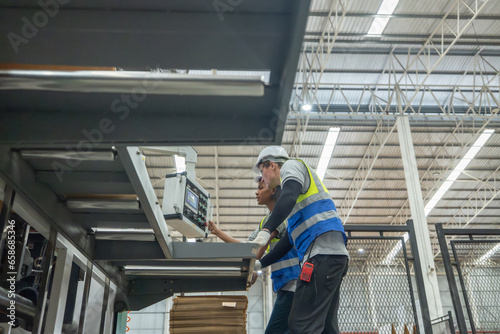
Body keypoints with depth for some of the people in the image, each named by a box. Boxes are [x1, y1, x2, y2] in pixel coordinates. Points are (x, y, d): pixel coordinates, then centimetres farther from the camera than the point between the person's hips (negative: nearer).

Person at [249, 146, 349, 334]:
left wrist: (266, 230, -28)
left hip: (323, 253, -10)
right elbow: (289, 239, 28)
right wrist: (260, 264, 25)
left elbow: (289, 197, -18)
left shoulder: (291, 166, 7)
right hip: (332, 255, 10)